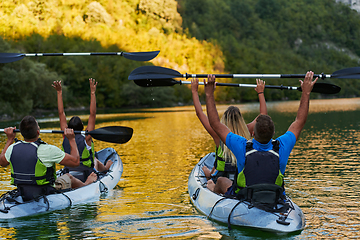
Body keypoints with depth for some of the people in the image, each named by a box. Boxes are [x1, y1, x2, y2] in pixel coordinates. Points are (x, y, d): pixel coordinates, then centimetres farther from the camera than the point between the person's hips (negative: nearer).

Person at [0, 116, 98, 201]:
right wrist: (72, 140, -5)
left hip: (24, 197, 5)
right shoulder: (47, 150, -26)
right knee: (68, 177, 23)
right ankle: (86, 185, 54)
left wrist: (10, 139, 21)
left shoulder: (12, 149, -11)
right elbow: (76, 161, -16)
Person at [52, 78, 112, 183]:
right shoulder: (86, 138, -17)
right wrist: (92, 93, -19)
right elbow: (92, 114, -19)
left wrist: (59, 92, 0)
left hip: (67, 175, 3)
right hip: (87, 177, -3)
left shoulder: (66, 137, -7)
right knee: (95, 160, 32)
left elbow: (61, 113, -3)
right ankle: (106, 167, 61)